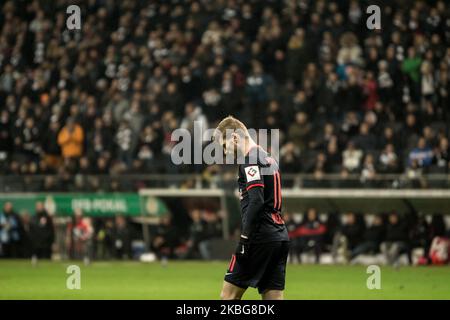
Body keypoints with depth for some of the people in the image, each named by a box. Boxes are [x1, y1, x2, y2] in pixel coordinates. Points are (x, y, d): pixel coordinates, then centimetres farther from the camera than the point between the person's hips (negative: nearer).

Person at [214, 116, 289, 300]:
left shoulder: (250, 160, -9)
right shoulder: (268, 159, 20)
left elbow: (256, 201, -20)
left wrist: (244, 238, -18)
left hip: (260, 237, -9)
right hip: (280, 235, 9)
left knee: (228, 295, -3)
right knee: (273, 297, 6)